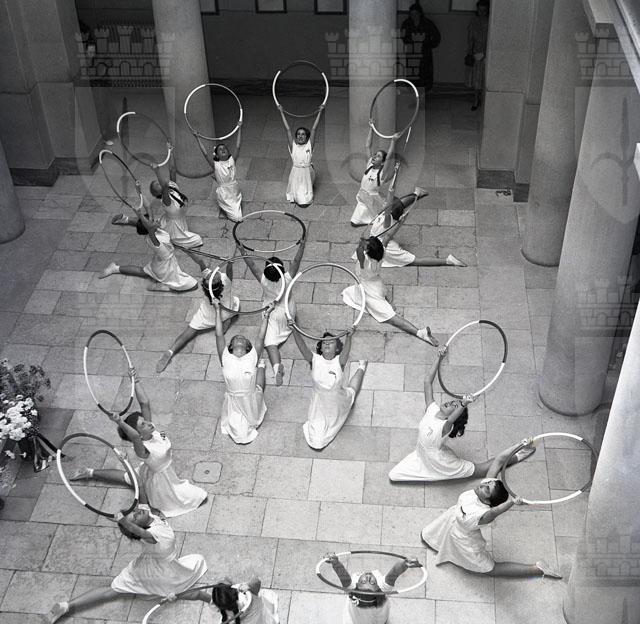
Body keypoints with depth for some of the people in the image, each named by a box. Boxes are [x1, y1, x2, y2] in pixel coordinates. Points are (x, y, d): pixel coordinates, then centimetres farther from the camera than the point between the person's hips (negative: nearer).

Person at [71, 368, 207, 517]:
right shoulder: (142, 449, -40)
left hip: (149, 472, 7)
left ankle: (91, 473, 44)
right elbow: (134, 436, -64)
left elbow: (145, 403, -25)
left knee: (125, 477, 34)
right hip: (161, 480, -7)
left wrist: (136, 381, -28)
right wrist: (120, 423, -76)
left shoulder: (152, 431, -21)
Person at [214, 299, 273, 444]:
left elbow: (261, 337, -8)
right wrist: (217, 310, -6)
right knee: (238, 435, 4)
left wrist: (266, 315, -3)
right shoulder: (226, 359, -11)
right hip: (233, 404, -1)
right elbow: (219, 335, -11)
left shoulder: (252, 358, -11)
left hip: (251, 403, 1)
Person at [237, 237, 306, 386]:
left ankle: (277, 366, -29)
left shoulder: (264, 281, -23)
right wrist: (302, 245, -11)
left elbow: (251, 265, -15)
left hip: (271, 315, -2)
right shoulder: (287, 279, -23)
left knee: (270, 343, -8)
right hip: (288, 314, 2)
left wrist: (242, 250, -7)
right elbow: (296, 261, -17)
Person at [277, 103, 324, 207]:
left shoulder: (309, 145, -5)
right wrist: (281, 112, -2)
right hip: (296, 173, 0)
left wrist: (320, 112, -6)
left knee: (305, 202, 4)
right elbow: (287, 129, -4)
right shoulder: (293, 146, -5)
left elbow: (314, 129, -7)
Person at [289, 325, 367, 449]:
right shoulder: (315, 360, -22)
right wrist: (294, 331, -55)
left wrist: (349, 337, -66)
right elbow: (302, 347, -38)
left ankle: (361, 368, 66)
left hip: (339, 402, 1)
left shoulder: (339, 361, -24)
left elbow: (346, 350, -45)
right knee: (316, 444, -3)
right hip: (320, 404, -1)